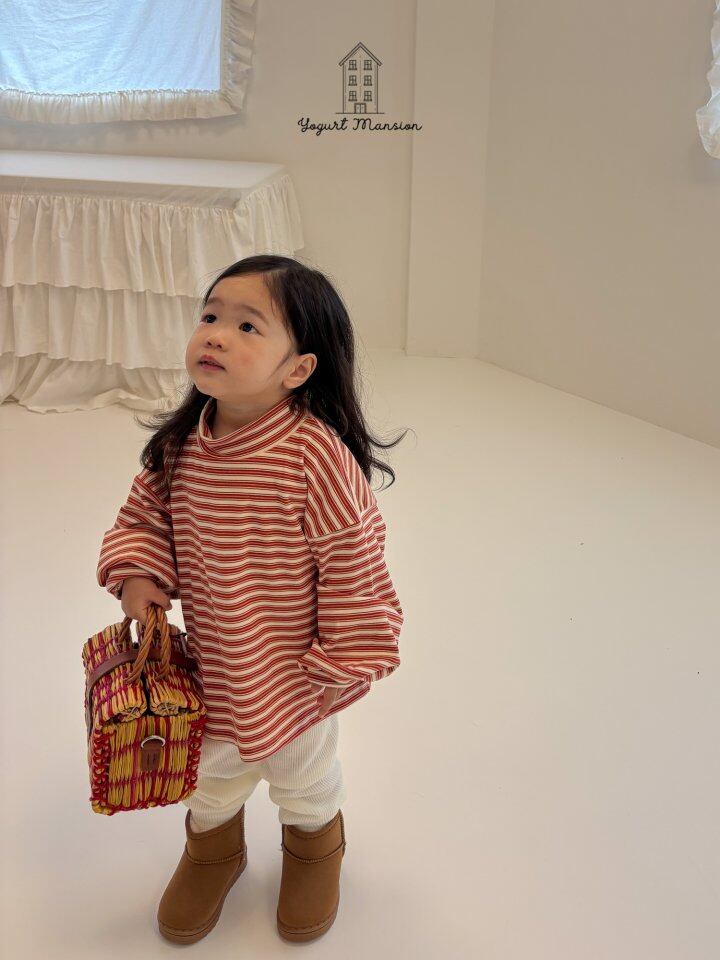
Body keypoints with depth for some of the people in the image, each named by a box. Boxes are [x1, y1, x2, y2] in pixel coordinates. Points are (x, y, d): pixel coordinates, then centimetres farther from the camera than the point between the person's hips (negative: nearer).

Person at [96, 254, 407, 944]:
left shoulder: (316, 455, -30)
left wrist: (343, 664, -14)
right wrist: (137, 575, -12)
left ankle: (315, 846, 57)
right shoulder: (179, 446, -12)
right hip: (211, 663, 4)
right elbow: (144, 516, 6)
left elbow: (353, 563, -21)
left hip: (294, 670, -4)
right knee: (211, 771, 28)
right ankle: (214, 846, 60)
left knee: (303, 776, 24)